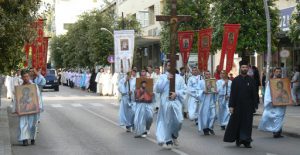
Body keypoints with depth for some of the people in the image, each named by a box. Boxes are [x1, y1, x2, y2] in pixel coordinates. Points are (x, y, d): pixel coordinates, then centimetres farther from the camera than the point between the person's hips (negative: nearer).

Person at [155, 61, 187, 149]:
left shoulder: (179, 78, 9)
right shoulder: (162, 77, 5)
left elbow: (184, 89, 6)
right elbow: (157, 89, -5)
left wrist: (176, 93, -12)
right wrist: (166, 79, -9)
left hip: (176, 102, 1)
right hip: (165, 102, -1)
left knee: (178, 121, -6)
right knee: (167, 121, 3)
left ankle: (174, 135, 23)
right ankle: (168, 140, 15)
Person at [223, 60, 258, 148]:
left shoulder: (251, 80, 3)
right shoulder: (235, 80, 0)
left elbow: (254, 94, 4)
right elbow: (232, 94, -2)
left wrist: (255, 106, -1)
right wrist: (231, 106, -8)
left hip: (248, 106, 1)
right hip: (238, 106, -1)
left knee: (247, 124, 1)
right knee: (236, 124, 6)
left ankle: (246, 141, 6)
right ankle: (238, 140, 22)